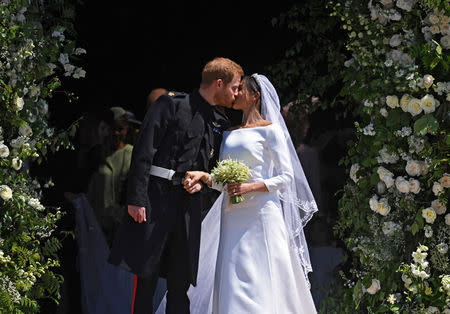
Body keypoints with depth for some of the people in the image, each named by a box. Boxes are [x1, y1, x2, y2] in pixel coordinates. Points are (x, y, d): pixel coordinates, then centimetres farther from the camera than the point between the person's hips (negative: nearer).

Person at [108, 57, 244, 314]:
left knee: (181, 282, 5)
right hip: (157, 198, -5)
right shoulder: (172, 104, -2)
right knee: (146, 276, -4)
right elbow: (144, 152, -8)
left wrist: (203, 182, 2)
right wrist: (136, 198, -15)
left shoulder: (221, 123, 15)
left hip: (189, 204, 5)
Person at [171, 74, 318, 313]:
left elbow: (286, 177, -4)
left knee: (258, 285, -10)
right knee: (231, 283, 1)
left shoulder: (270, 130, -1)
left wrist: (250, 187, -16)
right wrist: (204, 176, -5)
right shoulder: (229, 134, 17)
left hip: (260, 215, -6)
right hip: (232, 217, 6)